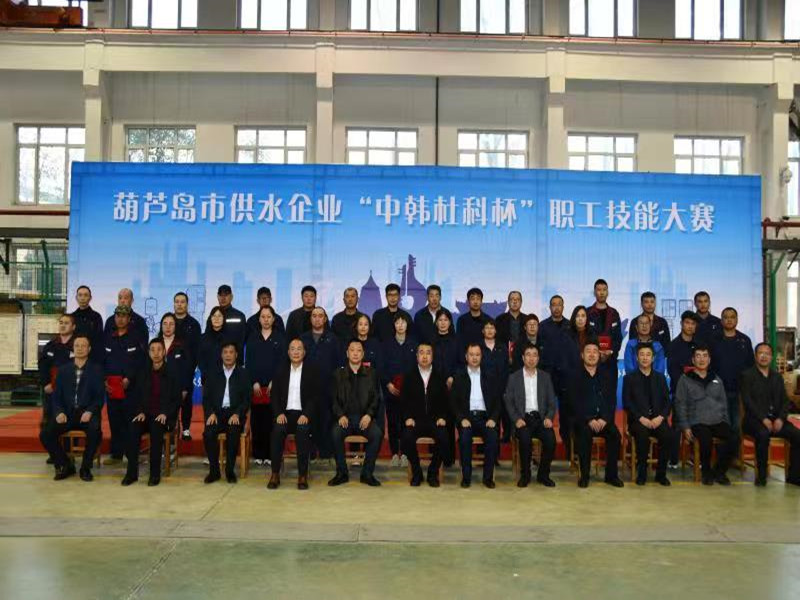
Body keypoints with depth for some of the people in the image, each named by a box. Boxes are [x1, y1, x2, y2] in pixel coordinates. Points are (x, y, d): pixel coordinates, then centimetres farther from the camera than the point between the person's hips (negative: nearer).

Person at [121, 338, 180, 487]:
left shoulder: (172, 374, 4)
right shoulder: (143, 374, 14)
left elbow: (176, 400, 1)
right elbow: (136, 397, 14)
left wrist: (165, 414, -15)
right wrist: (140, 412, -5)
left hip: (164, 417, -3)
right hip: (145, 415, 3)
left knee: (156, 428, -36)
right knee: (133, 428, -29)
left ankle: (155, 473, -27)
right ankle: (132, 471, -23)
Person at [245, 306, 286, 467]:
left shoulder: (279, 338, 6)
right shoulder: (253, 337, 10)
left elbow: (282, 362, 1)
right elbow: (248, 361, 6)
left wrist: (274, 382, -8)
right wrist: (254, 382, -5)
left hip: (274, 385, -1)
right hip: (256, 385, 1)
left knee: (271, 420, -3)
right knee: (256, 420, 1)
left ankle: (270, 454, 3)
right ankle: (258, 454, 8)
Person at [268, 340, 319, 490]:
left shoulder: (311, 371, 5)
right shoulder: (281, 370, 12)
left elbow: (315, 396, -1)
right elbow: (274, 395, 9)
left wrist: (306, 415, -16)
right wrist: (279, 413, -8)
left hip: (303, 414, -2)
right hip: (285, 413, 2)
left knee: (303, 430, -33)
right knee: (277, 430, -29)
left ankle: (303, 475, -25)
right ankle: (275, 474, -21)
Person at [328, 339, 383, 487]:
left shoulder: (370, 374, 13)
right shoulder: (338, 374, 12)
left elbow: (376, 398, 8)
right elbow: (334, 399, 7)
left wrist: (369, 415, -9)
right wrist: (340, 415, -11)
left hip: (364, 418, 0)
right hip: (345, 417, 0)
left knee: (377, 434, -30)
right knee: (336, 433, -32)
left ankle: (367, 473, -14)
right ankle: (341, 473, -16)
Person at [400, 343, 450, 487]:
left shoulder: (439, 377, 11)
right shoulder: (409, 376, 9)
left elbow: (445, 400, 9)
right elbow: (403, 400, 6)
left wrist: (442, 417, -6)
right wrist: (408, 417, -9)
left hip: (435, 420, 1)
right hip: (415, 420, 0)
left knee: (443, 439, -30)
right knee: (407, 438, -31)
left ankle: (433, 473, -5)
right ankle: (416, 472, -6)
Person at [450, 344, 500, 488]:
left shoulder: (488, 377, 15)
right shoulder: (459, 377, 10)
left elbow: (496, 401, 11)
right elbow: (453, 402, 3)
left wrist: (493, 418, -7)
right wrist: (462, 419, -12)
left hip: (484, 417, 1)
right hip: (466, 417, -1)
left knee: (493, 436, -29)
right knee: (465, 436, -32)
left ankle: (488, 476, -16)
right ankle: (466, 476, -19)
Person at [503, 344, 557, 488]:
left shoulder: (545, 377, 14)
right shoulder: (514, 377, 8)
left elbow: (552, 401, 11)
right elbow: (508, 401, 4)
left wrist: (549, 418, -8)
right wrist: (517, 419, -12)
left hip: (540, 417, 2)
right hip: (523, 418, -2)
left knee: (551, 438, -27)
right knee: (525, 437, -32)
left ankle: (543, 474, -5)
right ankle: (525, 475, -12)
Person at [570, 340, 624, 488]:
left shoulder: (605, 375, 14)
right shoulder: (576, 376, 6)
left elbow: (612, 400, 8)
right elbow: (575, 403, -2)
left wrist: (604, 419, -9)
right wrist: (589, 420, -15)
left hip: (604, 419, 2)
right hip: (583, 420, -2)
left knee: (615, 435, -26)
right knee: (584, 434, -32)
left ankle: (612, 475, -12)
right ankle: (584, 475, -20)